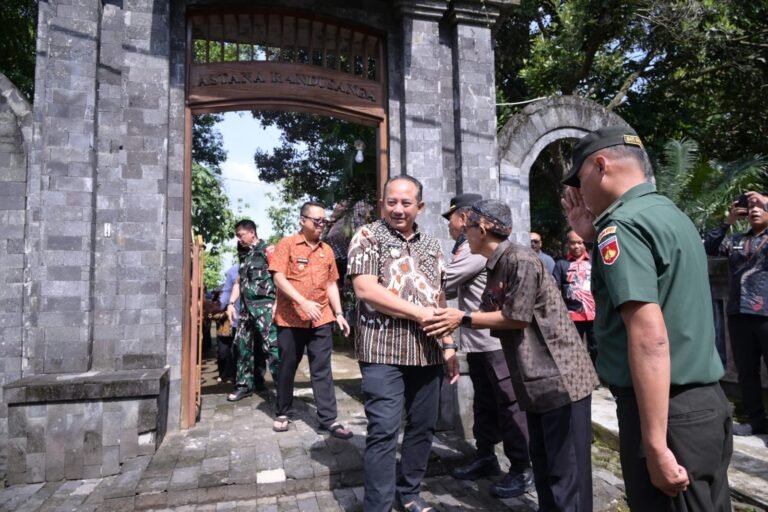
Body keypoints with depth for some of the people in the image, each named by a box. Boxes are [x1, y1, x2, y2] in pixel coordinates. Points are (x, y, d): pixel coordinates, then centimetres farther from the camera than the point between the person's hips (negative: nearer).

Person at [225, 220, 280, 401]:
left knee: (271, 345, -12)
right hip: (246, 306, 8)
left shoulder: (267, 250, -6)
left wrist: (277, 303, -18)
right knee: (243, 346, 12)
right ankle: (245, 384, 23)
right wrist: (231, 303, 14)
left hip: (264, 305, -8)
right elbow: (238, 282, 25)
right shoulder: (244, 255, 18)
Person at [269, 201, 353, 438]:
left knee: (322, 370, 4)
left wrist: (338, 313, 5)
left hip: (321, 319, 3)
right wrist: (303, 302, -22)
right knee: (287, 368, 10)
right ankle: (282, 413, 27)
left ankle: (328, 419, 8)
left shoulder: (327, 250, 11)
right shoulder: (287, 244, -3)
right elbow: (278, 277, -12)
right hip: (290, 319, -3)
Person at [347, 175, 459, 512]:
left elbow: (439, 298, 18)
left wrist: (449, 345, 11)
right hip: (384, 349, -5)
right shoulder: (368, 236, -1)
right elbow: (365, 289, -14)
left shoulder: (431, 245, 16)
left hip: (428, 351, 6)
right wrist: (419, 313, -14)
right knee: (383, 431, -5)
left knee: (423, 426, 13)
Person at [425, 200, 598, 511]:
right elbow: (488, 313, 9)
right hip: (536, 380, 9)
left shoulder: (521, 259, -17)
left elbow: (517, 317, -18)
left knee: (567, 469, 2)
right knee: (542, 462, 19)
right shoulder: (496, 268, 11)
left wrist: (463, 319, -13)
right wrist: (451, 321, -3)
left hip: (560, 377, -9)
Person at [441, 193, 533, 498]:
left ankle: (522, 469, 14)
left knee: (508, 405, 1)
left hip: (496, 339, -10)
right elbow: (455, 289, 16)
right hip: (479, 341, 10)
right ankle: (485, 458, 32)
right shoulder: (471, 247, 17)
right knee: (484, 404, 19)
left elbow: (442, 281, -16)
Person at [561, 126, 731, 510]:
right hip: (706, 401, 9)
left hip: (668, 411, -9)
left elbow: (649, 338, -25)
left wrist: (656, 445, -24)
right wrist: (593, 236, 11)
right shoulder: (673, 215, 11)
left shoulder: (623, 225, -18)